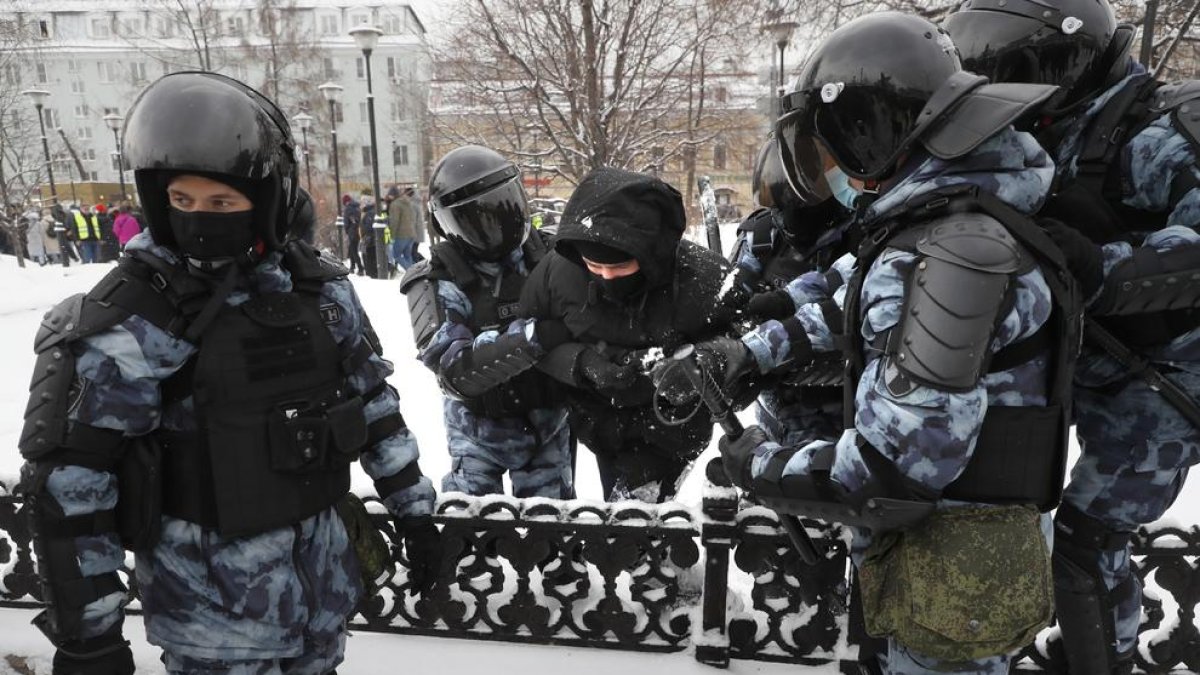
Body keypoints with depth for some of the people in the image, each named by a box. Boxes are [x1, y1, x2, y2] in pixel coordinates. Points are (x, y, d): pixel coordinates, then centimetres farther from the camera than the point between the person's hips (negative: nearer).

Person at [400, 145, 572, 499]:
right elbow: (456, 368, -28)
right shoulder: (438, 283, -16)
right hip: (482, 427, -3)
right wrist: (534, 337, -39)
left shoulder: (541, 254, -5)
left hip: (548, 419, 3)